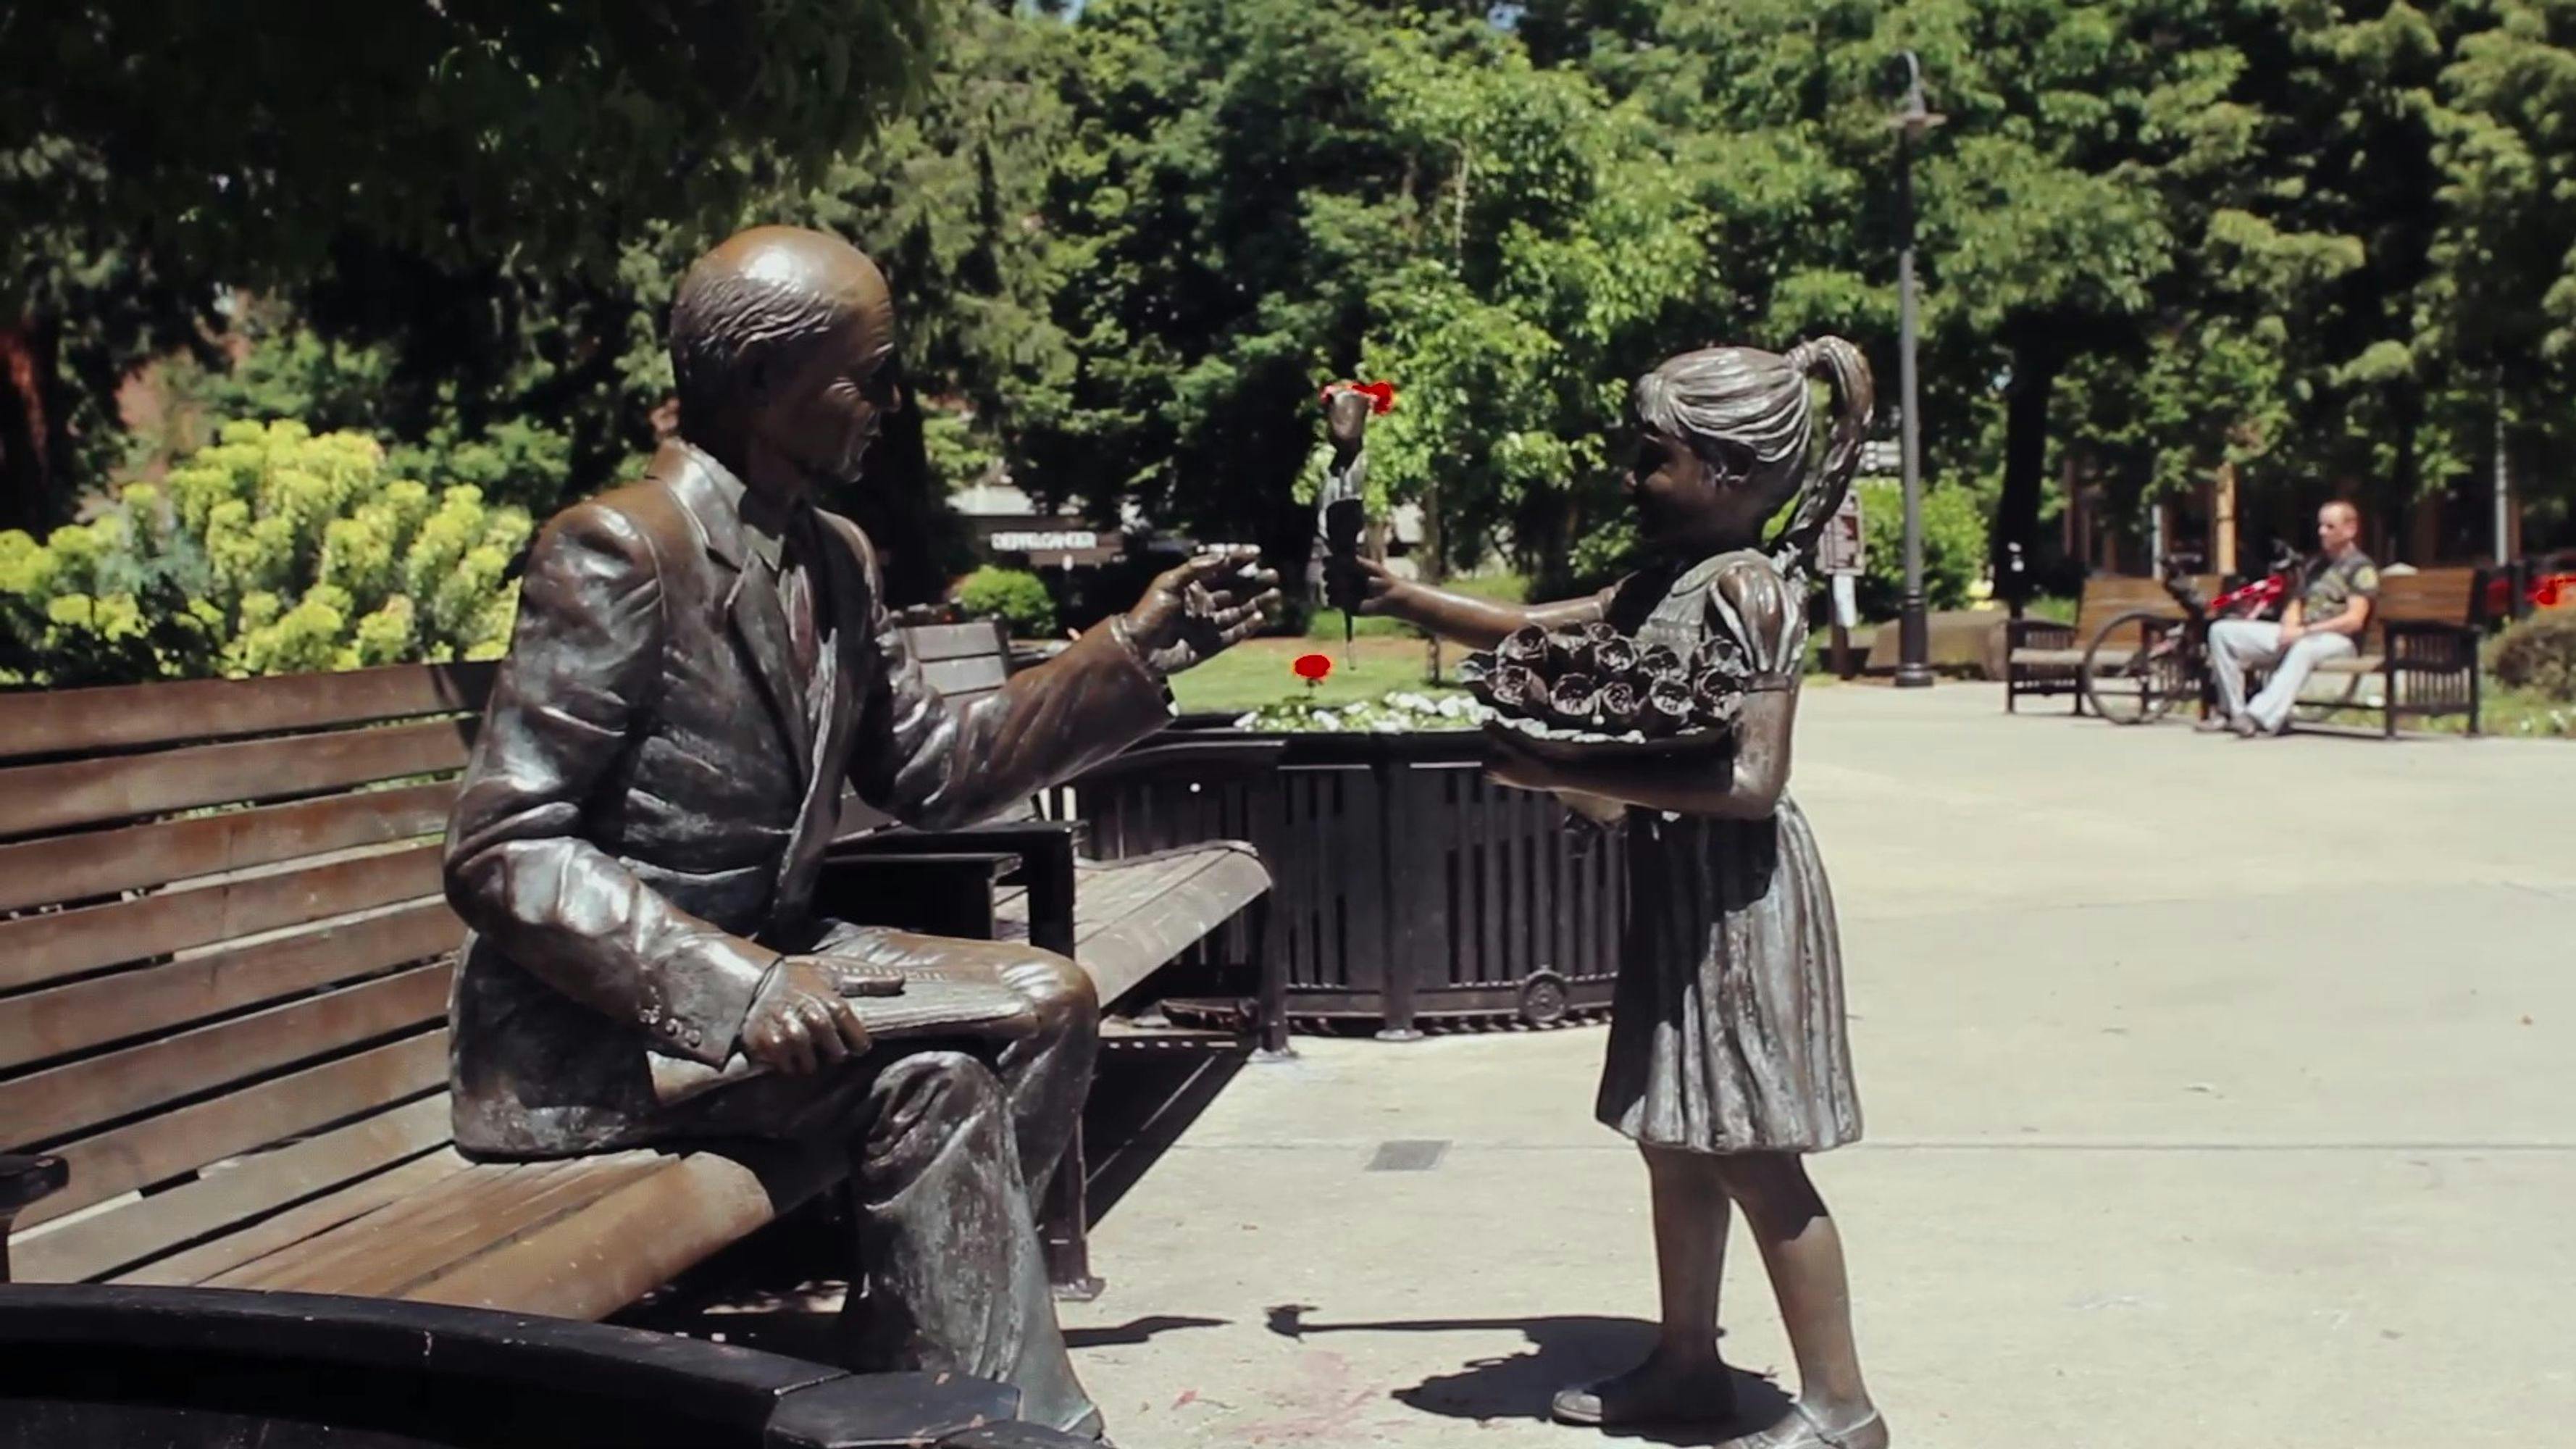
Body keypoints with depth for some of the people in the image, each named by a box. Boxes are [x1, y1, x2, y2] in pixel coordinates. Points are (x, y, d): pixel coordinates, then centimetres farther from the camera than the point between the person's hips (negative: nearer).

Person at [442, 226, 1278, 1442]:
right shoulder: (616, 551, -18)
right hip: (598, 1019, -9)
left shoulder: (834, 559, 8)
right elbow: (498, 853, -21)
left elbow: (930, 771, 13)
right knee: (930, 1084, -25)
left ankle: (900, 1345, 0)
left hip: (765, 953, 9)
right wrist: (730, 983, -32)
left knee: (1045, 1000, 0)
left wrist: (1136, 651, 6)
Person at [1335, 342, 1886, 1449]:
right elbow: (1536, 629, 21)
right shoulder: (1664, 582, 9)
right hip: (1676, 888, 9)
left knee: (1754, 1158, -2)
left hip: (1735, 893, -9)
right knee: (1675, 1142, 17)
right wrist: (1402, 597, 13)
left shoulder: (1748, 588, -18)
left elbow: (1752, 782, -25)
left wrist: (1572, 775, -24)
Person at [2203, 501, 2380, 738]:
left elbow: (2354, 621, -12)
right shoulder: (2315, 564, 23)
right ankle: (2233, 711, -13)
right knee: (2222, 631, -8)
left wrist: (2304, 631, -18)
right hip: (2298, 636, 7)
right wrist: (2290, 628, -3)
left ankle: (2261, 718, -54)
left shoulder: (2362, 568, -1)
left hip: (2338, 640, -7)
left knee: (2304, 647, -46)